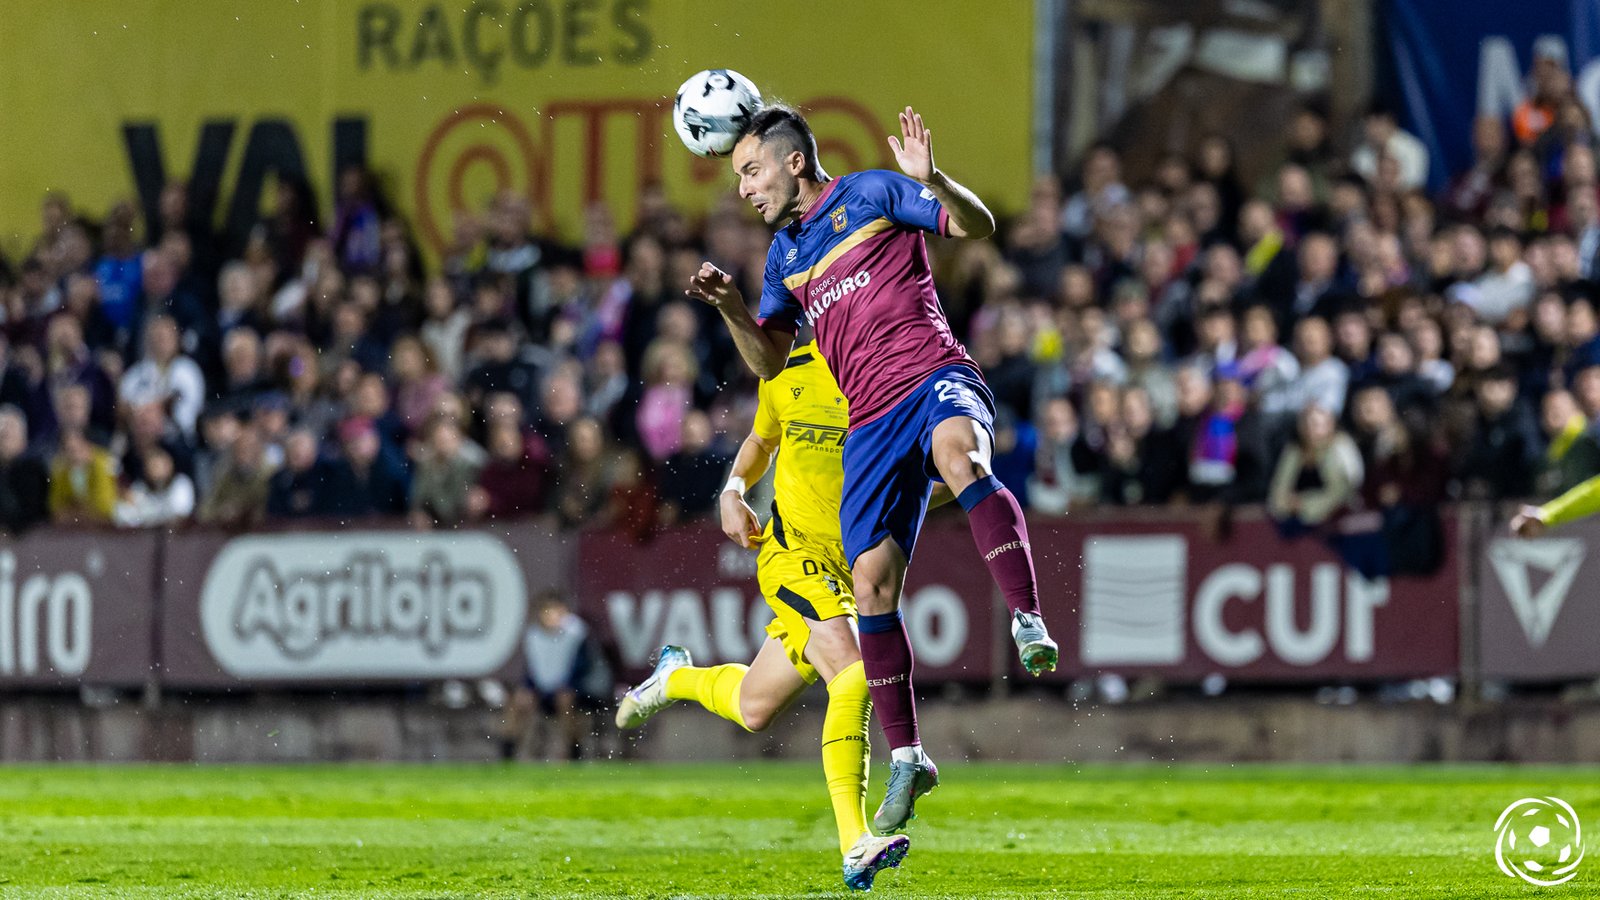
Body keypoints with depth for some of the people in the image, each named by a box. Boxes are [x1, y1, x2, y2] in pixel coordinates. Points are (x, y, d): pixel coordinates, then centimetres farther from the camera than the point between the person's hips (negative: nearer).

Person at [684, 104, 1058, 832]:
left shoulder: (870, 195, 6)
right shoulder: (785, 253, 23)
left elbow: (978, 226, -1)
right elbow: (769, 361, 25)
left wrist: (933, 182, -21)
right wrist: (730, 307, 7)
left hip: (935, 377, -6)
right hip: (872, 422, 6)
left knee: (957, 452, -41)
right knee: (871, 580, -5)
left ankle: (1028, 622, -47)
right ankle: (906, 758, 3)